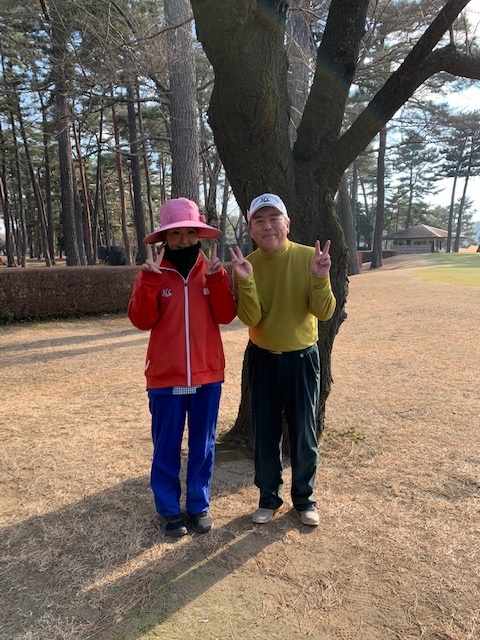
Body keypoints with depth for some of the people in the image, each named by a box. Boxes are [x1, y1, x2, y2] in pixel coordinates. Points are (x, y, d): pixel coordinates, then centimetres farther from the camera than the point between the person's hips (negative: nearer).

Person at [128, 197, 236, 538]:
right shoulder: (153, 274, -1)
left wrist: (217, 278, -16)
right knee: (167, 447, 10)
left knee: (203, 445, 13)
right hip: (165, 376, -1)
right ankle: (170, 509, 28)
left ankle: (199, 505, 31)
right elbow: (142, 320, -11)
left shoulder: (211, 271, 3)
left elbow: (225, 316, -6)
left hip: (207, 375, 2)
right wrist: (149, 279, -20)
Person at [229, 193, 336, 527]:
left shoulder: (308, 256, -11)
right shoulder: (246, 264, -6)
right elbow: (250, 318, -16)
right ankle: (269, 497, 31)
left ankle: (305, 497, 30)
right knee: (266, 433, 11)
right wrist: (246, 281, -31)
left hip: (302, 358, -1)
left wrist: (320, 277, -32)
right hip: (262, 359, 2)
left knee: (304, 433, 9)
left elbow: (325, 312, -15)